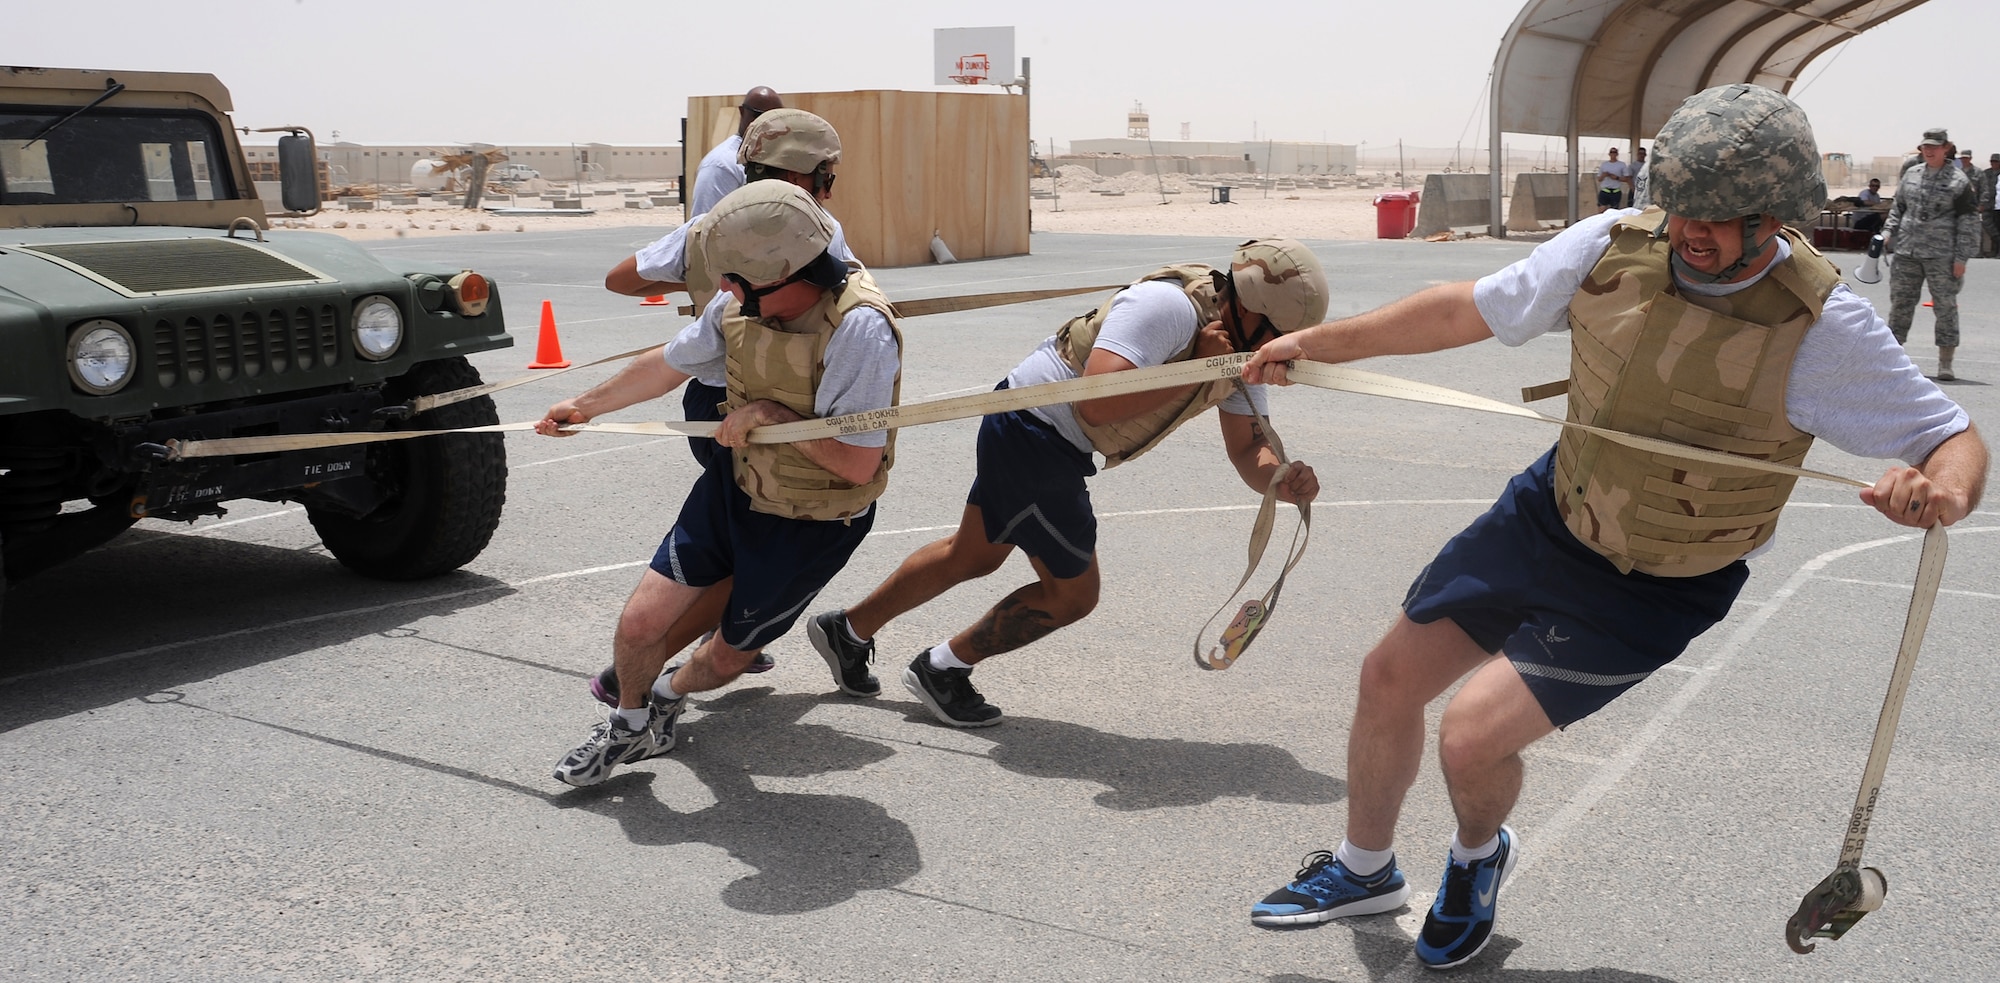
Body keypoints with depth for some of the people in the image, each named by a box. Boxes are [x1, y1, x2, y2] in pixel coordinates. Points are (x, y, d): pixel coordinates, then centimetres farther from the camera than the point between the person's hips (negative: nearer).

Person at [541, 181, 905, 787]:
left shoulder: (859, 328, -31)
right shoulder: (743, 305, -10)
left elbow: (857, 464, -32)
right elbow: (669, 364, 9)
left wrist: (769, 414, -28)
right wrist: (587, 405, 21)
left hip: (811, 526, -5)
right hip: (735, 487, 5)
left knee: (729, 654, 14)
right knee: (641, 622, -1)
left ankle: (668, 694, 51)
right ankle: (629, 723, 31)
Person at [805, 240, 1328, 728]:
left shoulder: (1240, 345, 0)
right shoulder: (1169, 307, -28)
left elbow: (1247, 448, 0)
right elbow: (1094, 404, -39)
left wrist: (1283, 480, -21)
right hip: (1034, 432, -9)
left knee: (974, 555, 22)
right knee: (1071, 592, 1)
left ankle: (848, 631, 39)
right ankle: (942, 669, 18)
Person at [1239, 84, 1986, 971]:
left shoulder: (1820, 326, -22)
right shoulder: (1611, 246, -13)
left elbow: (1958, 441, -16)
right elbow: (1469, 310, -1)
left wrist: (1942, 490, -41)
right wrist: (1320, 342, 1)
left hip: (1651, 591, -5)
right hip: (1548, 514, 5)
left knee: (1473, 734, -15)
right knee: (1390, 677, 9)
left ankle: (1481, 856, 24)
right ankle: (1364, 870, 36)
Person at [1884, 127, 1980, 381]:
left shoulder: (1958, 180, -3)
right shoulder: (1911, 174, 10)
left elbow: (1968, 221, -3)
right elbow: (1897, 208, 20)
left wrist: (1961, 257, -8)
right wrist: (1888, 233, 6)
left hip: (1941, 255, -4)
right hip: (1907, 252, 4)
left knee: (1945, 306, 0)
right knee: (1900, 303, 8)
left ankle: (1945, 364, 5)